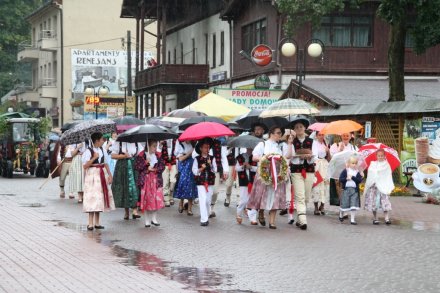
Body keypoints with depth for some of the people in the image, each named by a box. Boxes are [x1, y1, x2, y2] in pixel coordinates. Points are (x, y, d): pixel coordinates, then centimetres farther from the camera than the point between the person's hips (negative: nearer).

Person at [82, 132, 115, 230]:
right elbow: (85, 166, -16)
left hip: (101, 175, 7)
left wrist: (109, 175, 9)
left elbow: (106, 163, 14)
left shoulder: (102, 150, 9)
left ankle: (97, 222, 15)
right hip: (92, 175, -7)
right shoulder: (88, 151, -11)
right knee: (92, 198, -10)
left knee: (100, 198, 8)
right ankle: (90, 223, -8)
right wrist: (94, 158, -22)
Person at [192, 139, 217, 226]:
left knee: (208, 200, 8)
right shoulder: (197, 159, 0)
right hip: (200, 182, -3)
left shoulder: (212, 158, 6)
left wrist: (210, 165, -13)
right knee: (202, 200, -11)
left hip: (210, 182, 3)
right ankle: (204, 219, -14)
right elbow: (194, 171, 0)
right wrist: (201, 168, -15)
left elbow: (215, 170, 3)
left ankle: (206, 217, 23)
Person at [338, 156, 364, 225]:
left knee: (353, 206, -4)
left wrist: (352, 177, -16)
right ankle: (341, 215, 33)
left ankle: (352, 219, 1)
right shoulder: (345, 171, 1)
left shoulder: (358, 173, 4)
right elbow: (340, 179, -5)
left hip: (355, 190, 1)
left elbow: (359, 180, -9)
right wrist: (346, 178, -19)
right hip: (346, 189, -1)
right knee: (344, 204, 5)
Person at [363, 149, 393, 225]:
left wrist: (389, 187, -6)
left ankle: (387, 218, -10)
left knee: (385, 202, -9)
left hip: (383, 187, -2)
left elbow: (389, 176, 3)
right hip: (374, 186, 2)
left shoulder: (386, 165, 5)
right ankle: (375, 218, 11)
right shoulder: (373, 164, 9)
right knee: (374, 202, 2)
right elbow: (369, 176, 10)